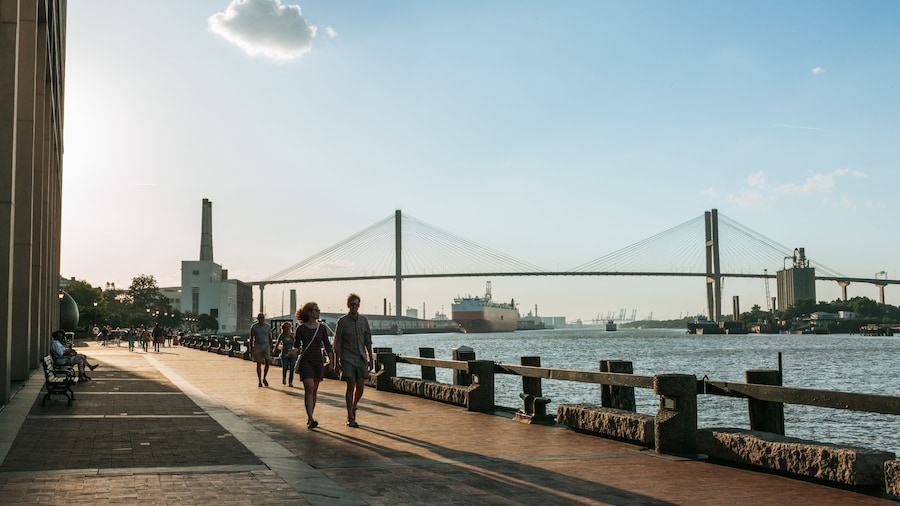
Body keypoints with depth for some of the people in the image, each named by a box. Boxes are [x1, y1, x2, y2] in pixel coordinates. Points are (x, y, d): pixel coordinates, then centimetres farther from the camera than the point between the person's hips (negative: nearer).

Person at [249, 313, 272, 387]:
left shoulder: (267, 326, 3)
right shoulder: (253, 327, -4)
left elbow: (269, 338, 8)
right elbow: (251, 338, 0)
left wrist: (271, 349, 6)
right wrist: (251, 350, -4)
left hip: (266, 346, 2)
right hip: (257, 347, -2)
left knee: (267, 363, -10)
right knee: (259, 364, 1)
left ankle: (264, 378, 10)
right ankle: (259, 381, 12)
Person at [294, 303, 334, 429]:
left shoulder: (322, 328, 4)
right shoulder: (301, 328, -4)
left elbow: (327, 345, 4)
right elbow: (297, 345, 7)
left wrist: (331, 360, -6)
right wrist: (295, 350, -15)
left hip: (318, 361, 4)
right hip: (305, 361, -4)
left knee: (314, 390, 10)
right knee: (309, 389, -16)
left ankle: (309, 417, 23)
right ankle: (311, 419, -19)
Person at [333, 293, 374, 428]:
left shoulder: (364, 320, 8)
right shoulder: (342, 321, -3)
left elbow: (368, 341, 13)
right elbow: (337, 344, -2)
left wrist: (371, 358, 9)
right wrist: (337, 362, -5)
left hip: (361, 358, 4)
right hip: (347, 359, -4)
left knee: (360, 387, 2)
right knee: (351, 386, -9)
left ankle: (353, 407, 30)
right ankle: (350, 418, -3)